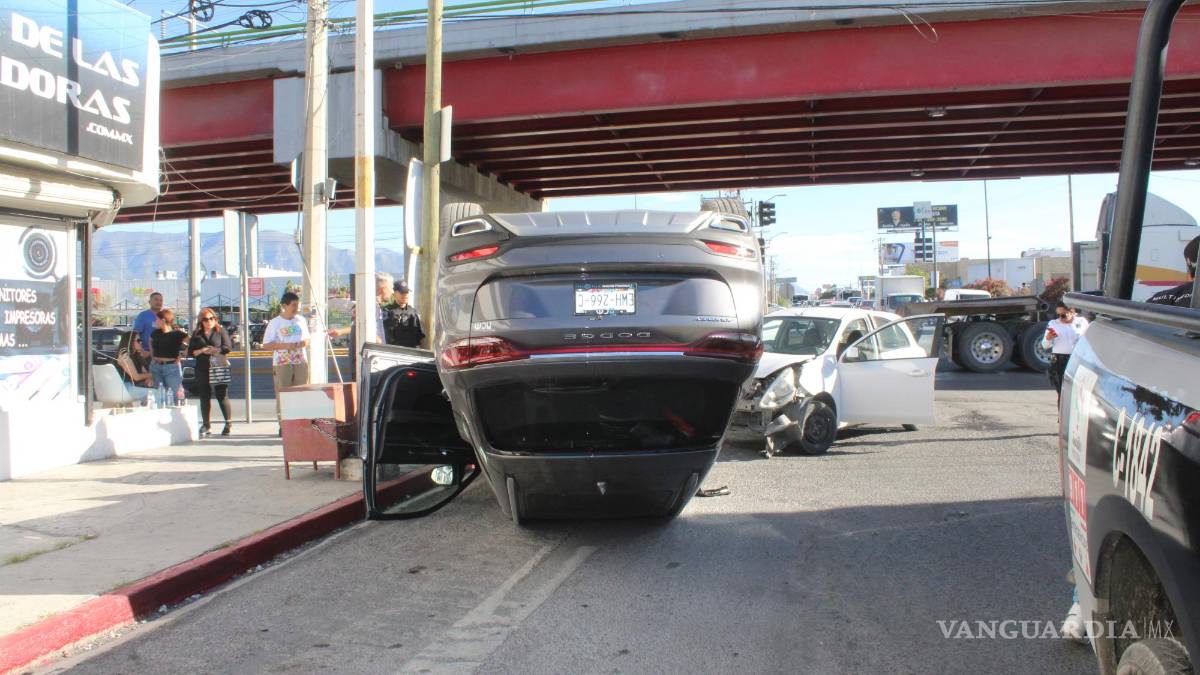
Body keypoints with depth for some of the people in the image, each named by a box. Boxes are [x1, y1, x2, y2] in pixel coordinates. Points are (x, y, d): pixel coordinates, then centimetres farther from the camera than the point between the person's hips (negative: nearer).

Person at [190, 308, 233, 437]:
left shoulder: (221, 331, 7)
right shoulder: (197, 334, 14)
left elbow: (228, 347, -2)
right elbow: (191, 351, 9)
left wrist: (215, 350, -11)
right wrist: (201, 351, -8)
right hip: (202, 369, 3)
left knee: (222, 396, -5)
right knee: (205, 397, 5)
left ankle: (228, 423, 1)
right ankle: (206, 425, 12)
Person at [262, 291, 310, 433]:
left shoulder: (301, 320, 12)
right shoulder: (275, 323, -2)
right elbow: (266, 345, -6)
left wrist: (305, 343, -3)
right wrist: (286, 346, -17)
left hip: (301, 362, 4)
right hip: (282, 363, -4)